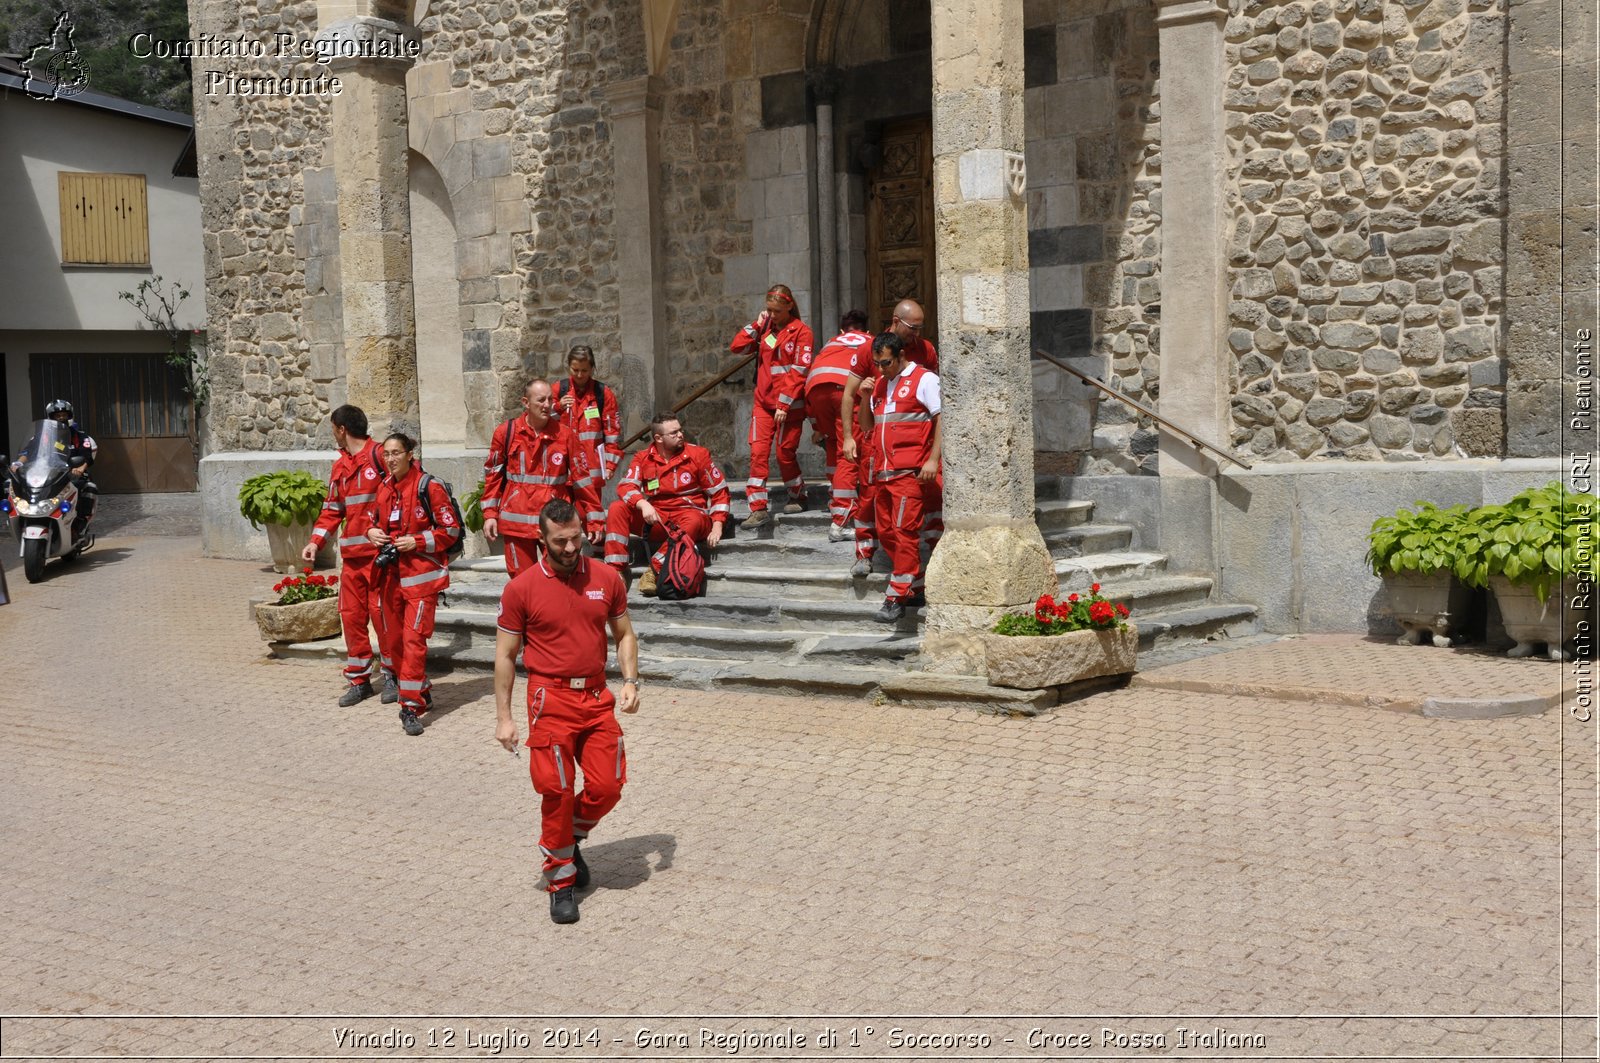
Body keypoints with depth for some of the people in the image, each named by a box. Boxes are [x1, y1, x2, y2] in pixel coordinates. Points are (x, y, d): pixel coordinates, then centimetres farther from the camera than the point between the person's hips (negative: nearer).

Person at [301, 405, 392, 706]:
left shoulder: (380, 455, -6)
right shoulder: (339, 467, 18)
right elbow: (332, 510, 21)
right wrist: (315, 542, 8)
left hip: (382, 552, -7)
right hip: (352, 555, 7)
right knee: (351, 615, 5)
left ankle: (393, 675, 11)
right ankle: (358, 679, 14)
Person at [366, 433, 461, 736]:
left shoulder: (429, 487, -9)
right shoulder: (384, 489, 10)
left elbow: (451, 530, -8)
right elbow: (376, 521, 25)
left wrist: (417, 541, -17)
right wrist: (372, 532, 3)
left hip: (421, 576, -7)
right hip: (390, 575, 7)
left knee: (414, 638, -13)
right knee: (392, 639, 12)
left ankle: (411, 707, -11)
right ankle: (421, 691, 31)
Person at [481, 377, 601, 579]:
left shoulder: (565, 435, 0)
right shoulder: (506, 432, 1)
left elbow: (582, 479, 3)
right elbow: (493, 475, 10)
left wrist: (594, 520, 1)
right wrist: (490, 514, 5)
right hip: (517, 522, 1)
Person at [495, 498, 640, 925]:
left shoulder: (606, 579, 4)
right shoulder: (521, 589, -4)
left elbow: (624, 634, 15)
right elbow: (505, 655, 1)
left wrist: (630, 681, 0)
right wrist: (504, 717, -2)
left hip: (598, 698, 3)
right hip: (551, 700, -3)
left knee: (607, 786, -1)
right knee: (557, 791, -3)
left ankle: (570, 842, 29)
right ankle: (561, 881, 14)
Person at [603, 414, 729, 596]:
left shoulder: (698, 454, 0)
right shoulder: (643, 458, 5)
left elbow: (719, 491, 2)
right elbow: (625, 486, -7)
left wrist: (717, 528, -9)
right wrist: (643, 504, -28)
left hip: (690, 514, -2)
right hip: (655, 519, 3)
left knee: (693, 521, -38)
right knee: (617, 508, -17)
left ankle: (654, 569, -38)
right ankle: (616, 570, -25)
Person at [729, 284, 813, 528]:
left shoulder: (801, 331, -6)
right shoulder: (765, 327, 11)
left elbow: (799, 371, -11)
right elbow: (737, 347, 7)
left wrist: (784, 404, -15)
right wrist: (757, 325, 0)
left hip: (789, 405, -4)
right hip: (763, 400, 5)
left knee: (785, 453, 4)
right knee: (758, 451, -6)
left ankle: (797, 496, 29)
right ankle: (758, 509, -6)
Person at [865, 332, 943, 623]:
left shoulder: (924, 380, -3)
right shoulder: (880, 384, 20)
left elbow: (942, 419, -9)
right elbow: (869, 425, 25)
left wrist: (933, 459, -18)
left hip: (910, 472, -8)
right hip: (882, 472, 8)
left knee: (905, 532, -10)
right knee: (886, 532, 7)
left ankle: (898, 598, -9)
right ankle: (915, 587, 18)